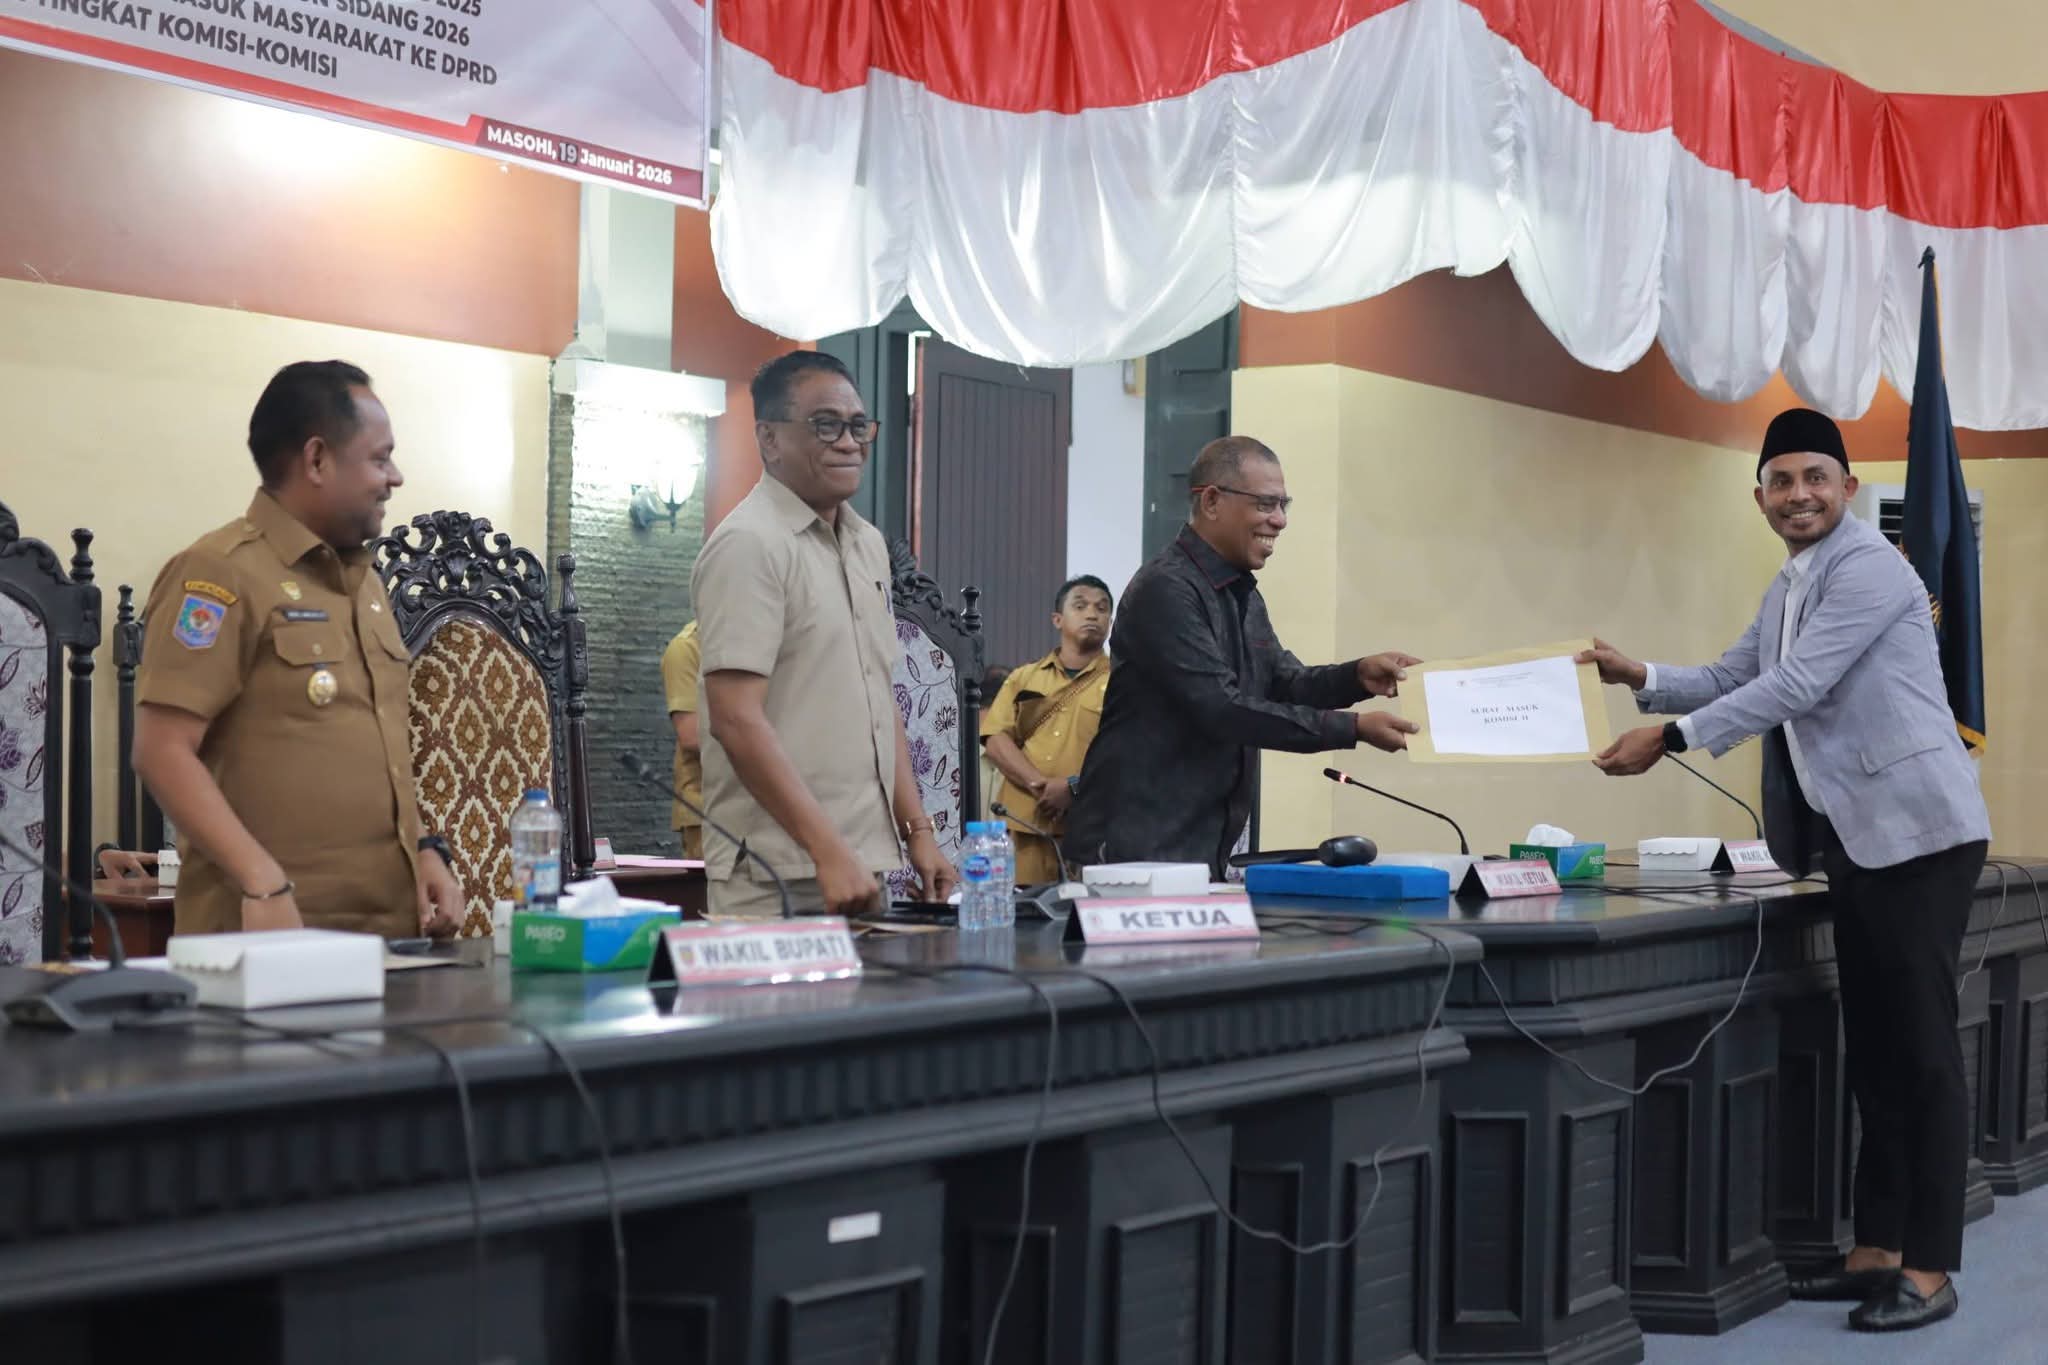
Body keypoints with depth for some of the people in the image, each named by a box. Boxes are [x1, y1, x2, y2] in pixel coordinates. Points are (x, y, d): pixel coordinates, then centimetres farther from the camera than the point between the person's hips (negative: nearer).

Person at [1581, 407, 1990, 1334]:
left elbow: (1795, 686, -21)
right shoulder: (1789, 588, 17)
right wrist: (1642, 680, 5)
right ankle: (1877, 1250, 18)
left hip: (1919, 831, -9)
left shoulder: (1868, 567, -13)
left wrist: (1668, 740, -21)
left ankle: (1929, 1270, -2)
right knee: (1873, 1050, 12)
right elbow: (1736, 677, 21)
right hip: (1858, 840, 10)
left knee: (1922, 1048, -6)